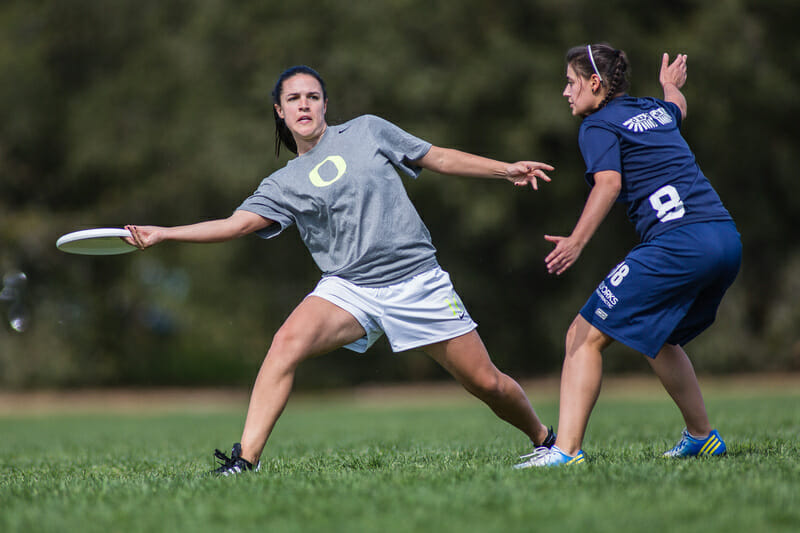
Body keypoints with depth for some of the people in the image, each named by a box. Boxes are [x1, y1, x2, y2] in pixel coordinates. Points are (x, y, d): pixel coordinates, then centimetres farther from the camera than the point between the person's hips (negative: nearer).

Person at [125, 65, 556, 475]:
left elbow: (439, 159, 12)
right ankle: (245, 459, -29)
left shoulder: (366, 131, 6)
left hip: (419, 282, 0)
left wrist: (507, 170, 8)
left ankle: (543, 438, 31)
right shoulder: (283, 185, 7)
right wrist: (161, 234, -15)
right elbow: (236, 224, -4)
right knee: (288, 341, -28)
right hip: (350, 288, 0)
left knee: (486, 383, 2)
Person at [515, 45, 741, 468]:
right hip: (727, 239, 8)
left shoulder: (599, 125, 1)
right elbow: (677, 106, 49)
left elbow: (609, 182, -17)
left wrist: (577, 240, -29)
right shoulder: (655, 111, 23)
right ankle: (701, 437, 34)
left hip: (677, 243, -8)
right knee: (657, 336, 30)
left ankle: (566, 449, -20)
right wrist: (671, 84, 72)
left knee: (584, 336, -8)